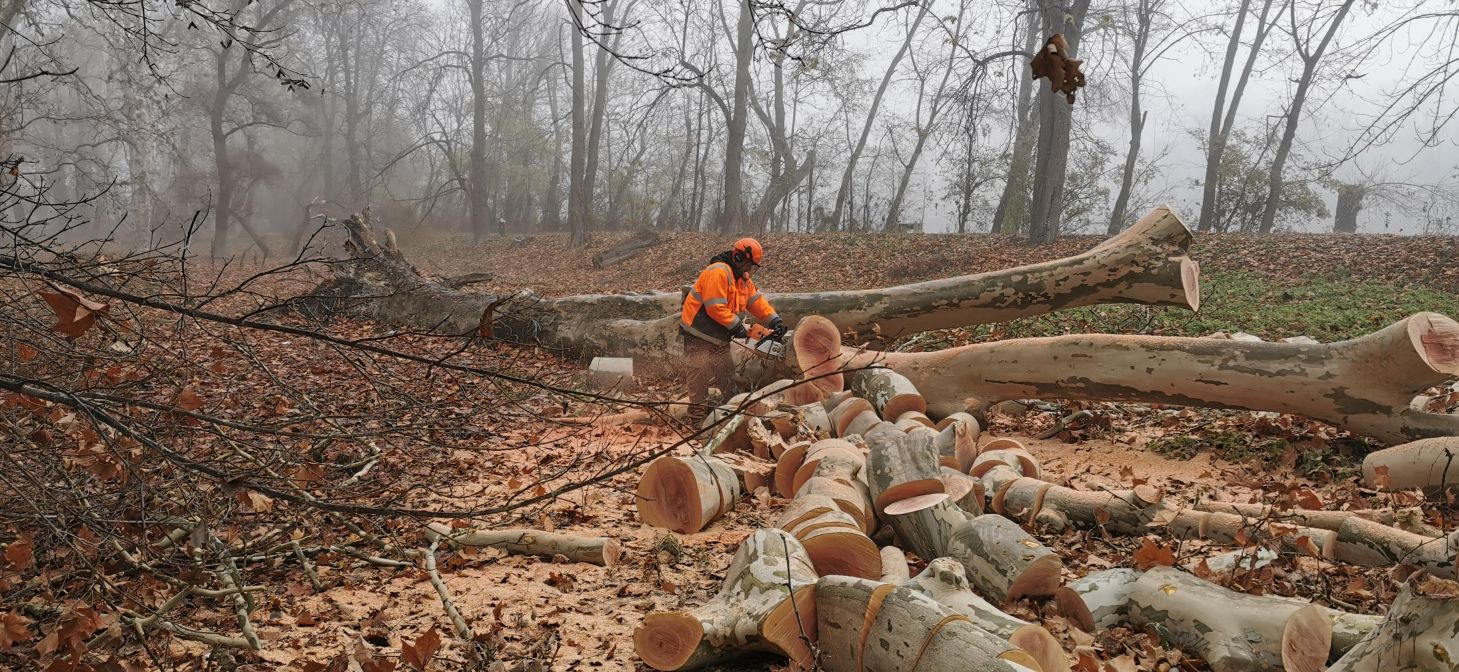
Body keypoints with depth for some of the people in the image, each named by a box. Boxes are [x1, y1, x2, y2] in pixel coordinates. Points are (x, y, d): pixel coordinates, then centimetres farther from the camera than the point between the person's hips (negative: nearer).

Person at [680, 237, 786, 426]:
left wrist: (775, 321, -4)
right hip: (699, 337, -9)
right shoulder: (718, 272, -22)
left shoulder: (743, 279, 9)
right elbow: (715, 308, -27)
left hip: (720, 339, 9)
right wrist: (738, 327, -20)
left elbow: (757, 302, 8)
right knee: (700, 378, -2)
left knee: (728, 378, 13)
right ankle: (698, 419, 5)